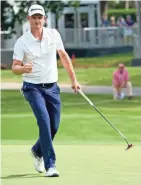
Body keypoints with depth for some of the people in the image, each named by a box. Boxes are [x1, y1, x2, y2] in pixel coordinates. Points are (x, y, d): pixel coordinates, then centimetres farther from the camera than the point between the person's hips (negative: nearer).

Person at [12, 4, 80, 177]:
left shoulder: (53, 34, 1)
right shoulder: (22, 42, -9)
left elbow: (63, 56, 12)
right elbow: (15, 67, -10)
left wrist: (74, 79, 11)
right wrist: (23, 69, -34)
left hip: (52, 87, 4)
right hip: (33, 88, -4)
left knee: (54, 126, 5)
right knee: (44, 121, -21)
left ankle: (37, 151, 36)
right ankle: (50, 165, -20)